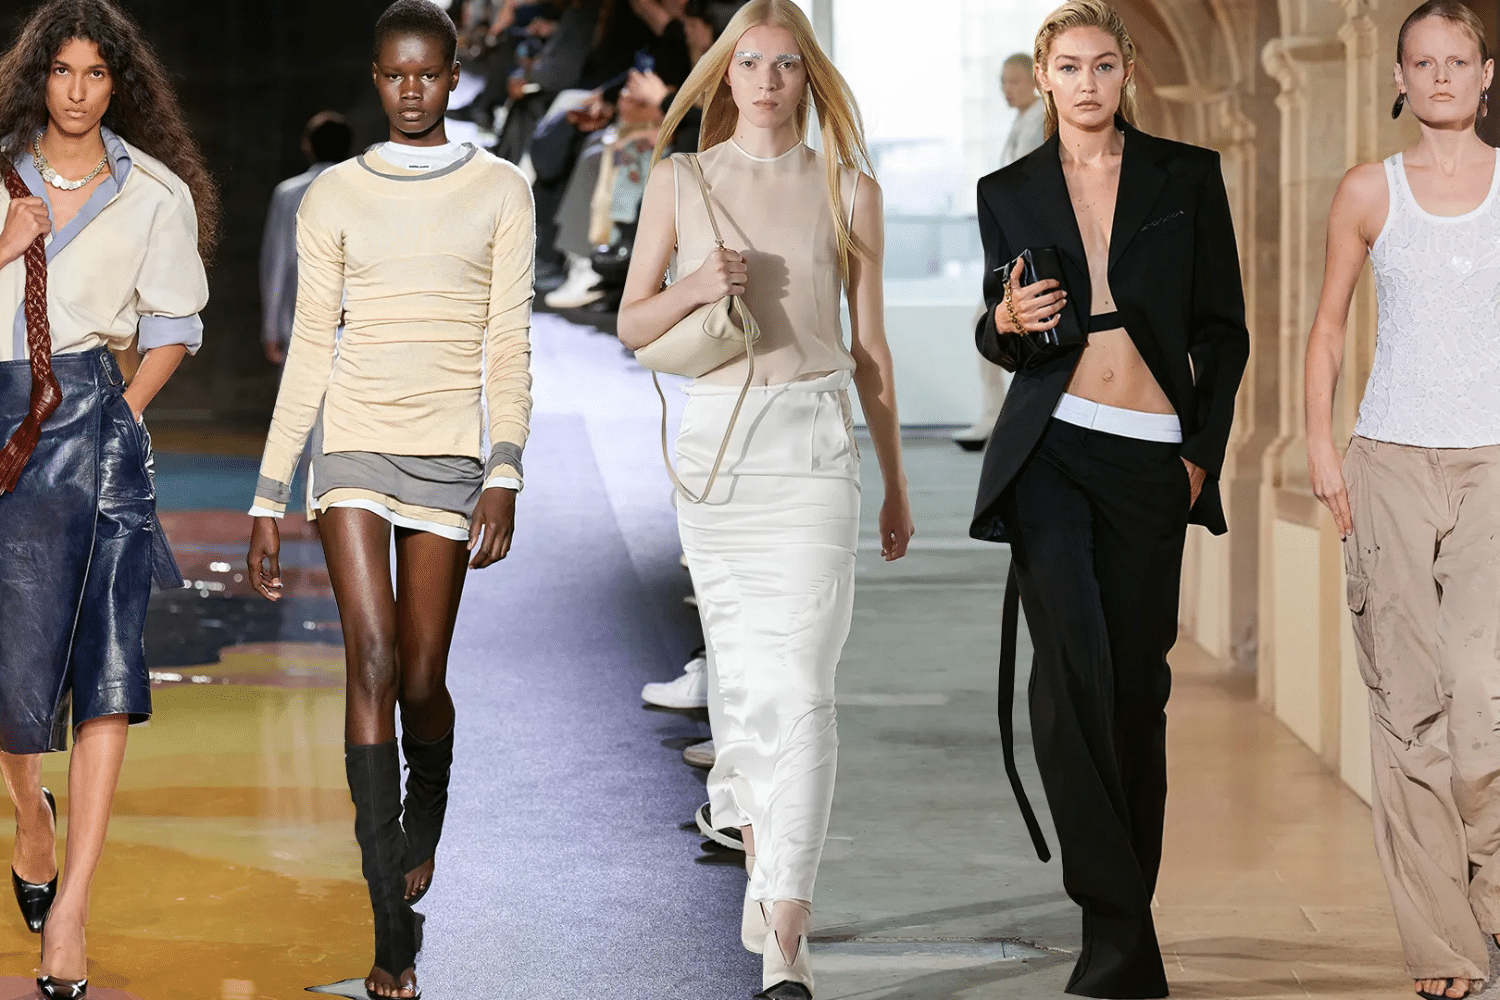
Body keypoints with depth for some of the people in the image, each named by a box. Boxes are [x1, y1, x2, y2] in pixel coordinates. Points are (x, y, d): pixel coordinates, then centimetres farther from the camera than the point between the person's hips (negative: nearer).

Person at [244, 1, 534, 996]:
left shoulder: (499, 190, 5)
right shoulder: (334, 197, 8)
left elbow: (510, 343, -1)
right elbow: (309, 352, 9)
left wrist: (506, 475, -13)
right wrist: (271, 498, 5)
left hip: (450, 448, 0)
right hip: (354, 440, 0)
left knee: (423, 681, 3)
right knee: (373, 660, -15)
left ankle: (422, 829, 37)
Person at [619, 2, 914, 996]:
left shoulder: (848, 190, 4)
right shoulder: (678, 182, 6)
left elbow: (871, 345, 9)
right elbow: (633, 325, 9)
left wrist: (898, 484, 12)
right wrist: (694, 288, -13)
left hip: (813, 445, -2)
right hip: (714, 439, 2)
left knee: (799, 685, -12)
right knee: (742, 678, 10)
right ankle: (764, 871, 31)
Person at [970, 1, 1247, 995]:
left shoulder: (1187, 176, 5)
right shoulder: (1010, 192, 8)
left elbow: (1223, 328, 7)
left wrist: (1204, 451, 0)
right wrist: (1008, 320, -9)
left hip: (1153, 461, 1)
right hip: (1050, 453, 0)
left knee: (1136, 684, 3)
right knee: (1069, 668, -15)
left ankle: (1125, 913, 16)